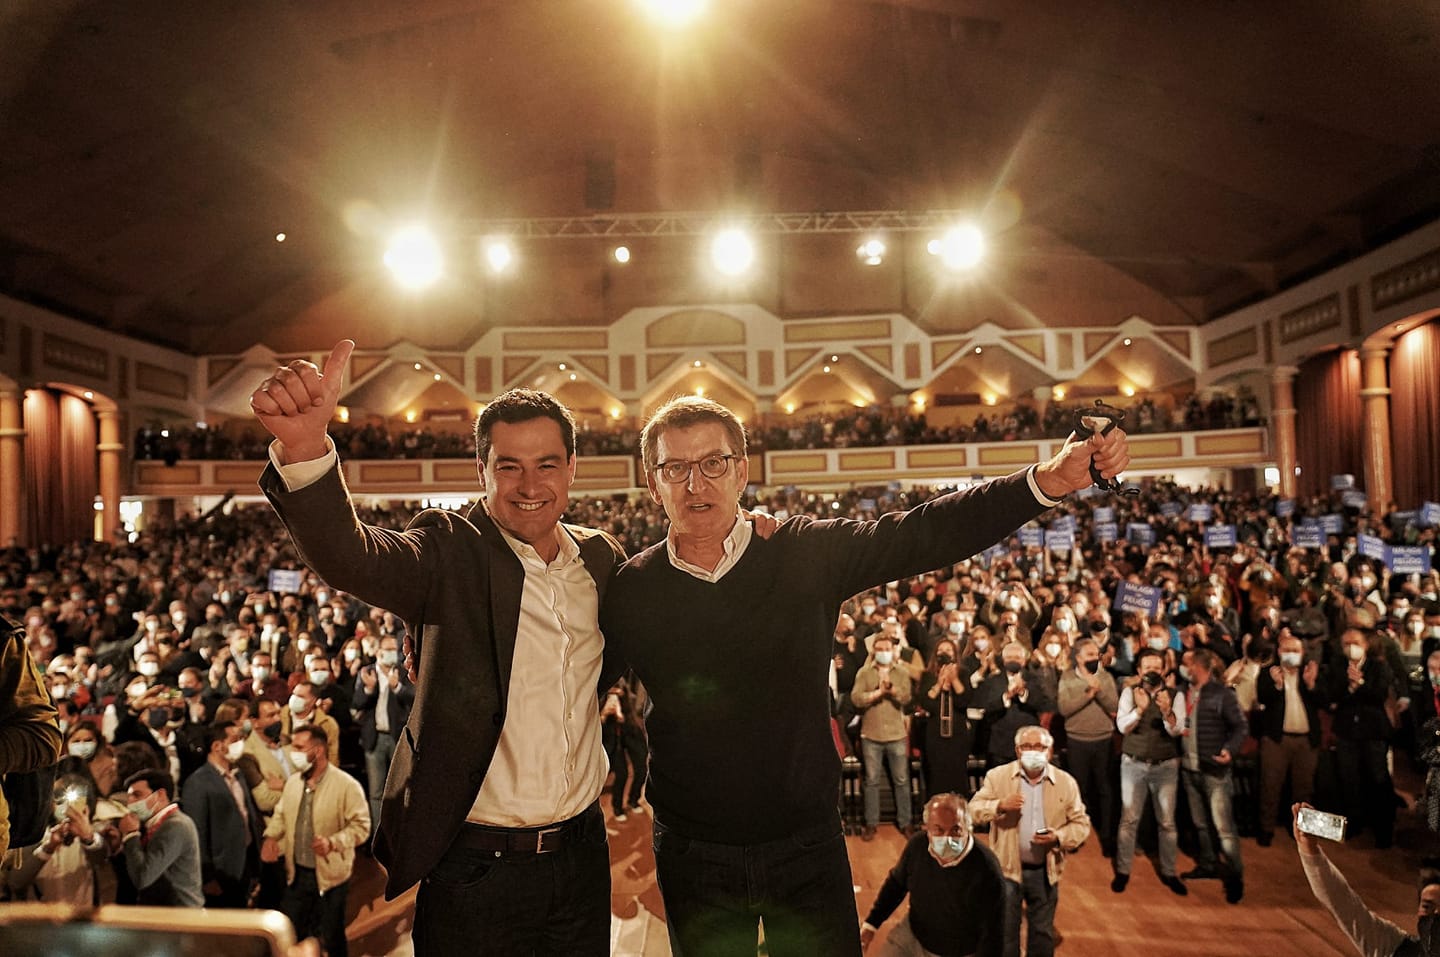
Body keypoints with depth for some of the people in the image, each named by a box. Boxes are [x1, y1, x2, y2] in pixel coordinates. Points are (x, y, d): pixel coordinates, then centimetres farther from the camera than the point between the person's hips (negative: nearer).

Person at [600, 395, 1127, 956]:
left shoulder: (808, 552, -10)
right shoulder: (629, 591, -8)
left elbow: (924, 534, -16)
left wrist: (1050, 479, -26)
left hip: (808, 846, 0)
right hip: (693, 860, 1)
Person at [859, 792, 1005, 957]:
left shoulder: (987, 871, -32)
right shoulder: (917, 845, -18)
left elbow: (992, 936, -21)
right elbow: (895, 883, 1)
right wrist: (871, 923, 3)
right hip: (911, 936, 3)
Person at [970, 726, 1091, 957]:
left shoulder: (1066, 782, -4)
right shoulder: (997, 776, -8)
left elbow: (1081, 823, 0)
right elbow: (973, 810, -10)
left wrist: (1059, 837, -18)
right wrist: (1000, 806, -28)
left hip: (1045, 871, 1)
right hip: (1007, 868, -1)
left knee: (1043, 933, 19)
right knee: (1005, 932, 12)